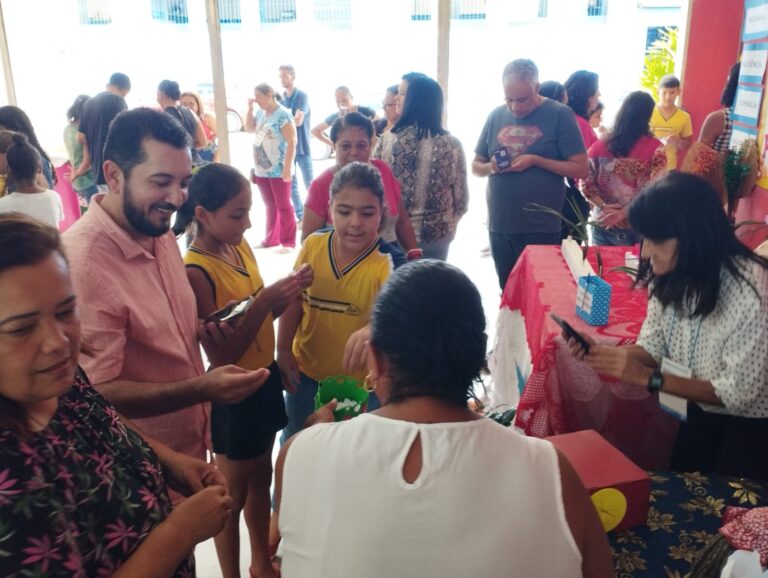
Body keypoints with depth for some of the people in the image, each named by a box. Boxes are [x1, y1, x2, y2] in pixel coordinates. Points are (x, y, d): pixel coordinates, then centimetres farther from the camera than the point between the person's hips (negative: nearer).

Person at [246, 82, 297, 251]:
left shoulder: (283, 114, -13)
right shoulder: (261, 113, 9)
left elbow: (292, 142, -17)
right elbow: (249, 129, 22)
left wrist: (287, 168, -22)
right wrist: (249, 108, 8)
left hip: (278, 170, -7)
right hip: (261, 169, 7)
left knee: (283, 206, 0)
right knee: (270, 206, 15)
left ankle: (288, 241, 7)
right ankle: (272, 238, 24)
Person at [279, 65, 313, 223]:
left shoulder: (302, 96, -7)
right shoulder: (280, 98, 8)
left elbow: (298, 121, -18)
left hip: (302, 147, -5)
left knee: (309, 184, -1)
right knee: (291, 184, 8)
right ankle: (300, 215, 18)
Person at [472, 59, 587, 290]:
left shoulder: (560, 115, -5)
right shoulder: (496, 116, 7)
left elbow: (580, 169, -8)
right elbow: (476, 166, 14)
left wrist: (535, 160, -18)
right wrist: (491, 167, -9)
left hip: (541, 228, -4)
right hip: (499, 226, 4)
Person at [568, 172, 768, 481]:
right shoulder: (670, 275, -13)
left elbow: (738, 393, -27)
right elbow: (654, 344, -4)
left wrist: (648, 378, -30)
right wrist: (605, 353, -24)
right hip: (701, 410, 6)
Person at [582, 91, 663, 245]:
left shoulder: (600, 145, 4)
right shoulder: (655, 148, -6)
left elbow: (586, 183, 0)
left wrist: (603, 207, -7)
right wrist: (624, 213, -15)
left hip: (602, 224, 4)